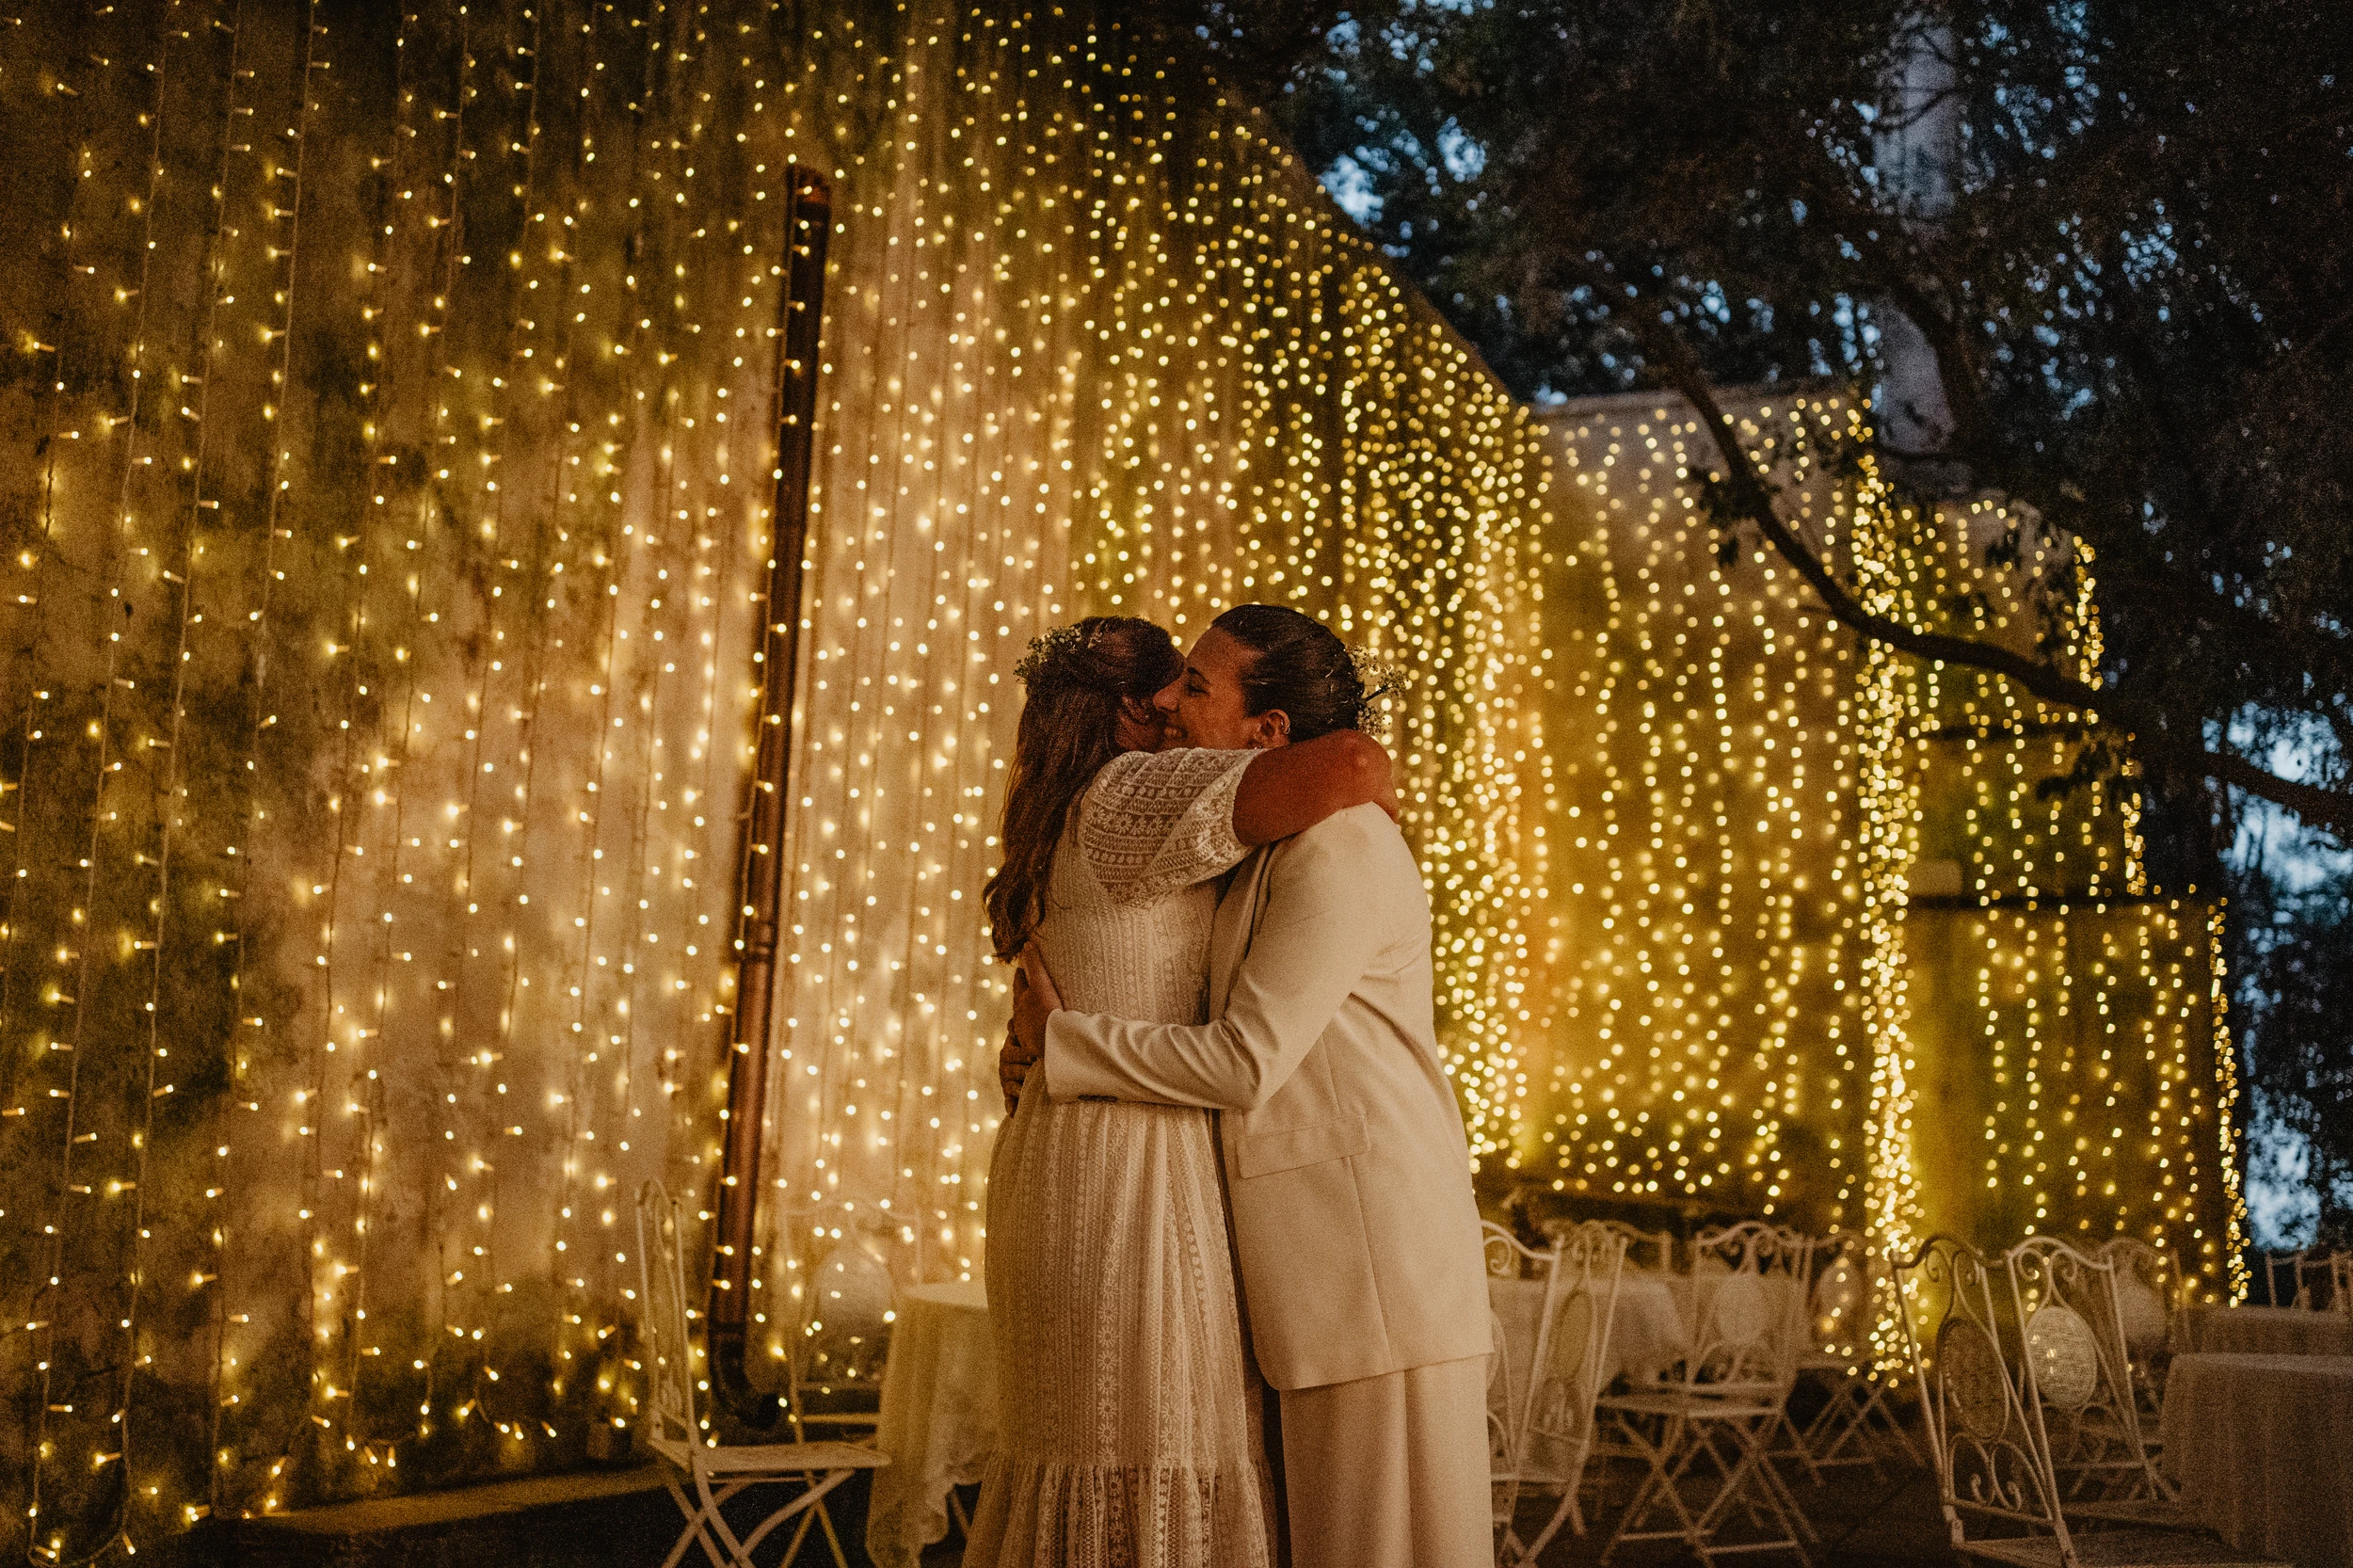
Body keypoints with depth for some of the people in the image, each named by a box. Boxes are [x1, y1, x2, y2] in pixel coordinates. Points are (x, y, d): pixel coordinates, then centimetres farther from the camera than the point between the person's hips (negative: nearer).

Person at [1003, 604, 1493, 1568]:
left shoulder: (1340, 847, -14)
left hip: (1370, 1228, -10)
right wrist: (1056, 1055, 10)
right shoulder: (1261, 854, 17)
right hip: (1300, 1246, 10)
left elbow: (1244, 1062, -18)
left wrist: (1061, 1043, -8)